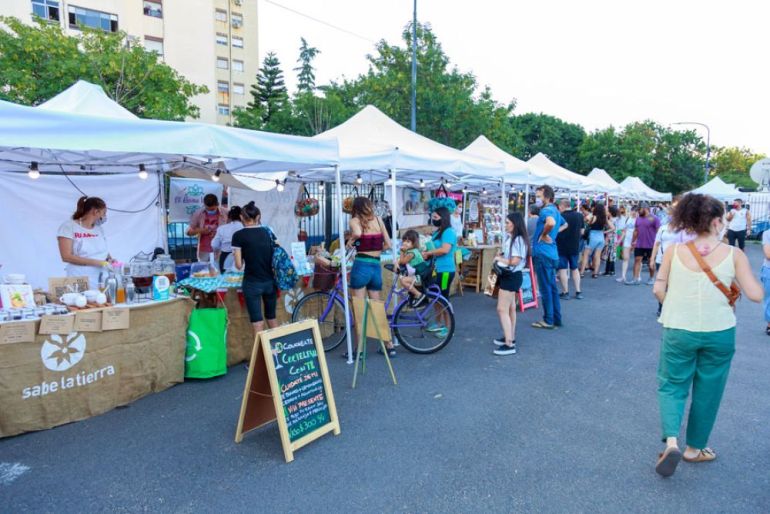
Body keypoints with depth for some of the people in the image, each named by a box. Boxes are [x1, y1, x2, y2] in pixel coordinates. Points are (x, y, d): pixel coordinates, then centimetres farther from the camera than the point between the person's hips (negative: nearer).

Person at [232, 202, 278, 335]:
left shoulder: (238, 235, -7)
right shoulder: (268, 232, 5)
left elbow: (239, 265, -7)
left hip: (252, 283, -4)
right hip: (270, 281, 5)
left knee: (258, 323, 2)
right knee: (272, 318, 20)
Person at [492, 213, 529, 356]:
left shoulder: (518, 240, -19)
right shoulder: (509, 238, 10)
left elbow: (514, 262, -24)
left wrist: (499, 259, -10)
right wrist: (500, 256, -1)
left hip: (512, 277, -10)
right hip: (508, 276, 10)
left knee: (502, 309, -12)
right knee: (510, 308, 19)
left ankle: (509, 345, -11)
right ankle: (510, 337, 32)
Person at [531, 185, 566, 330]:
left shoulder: (546, 210, -16)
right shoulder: (555, 210, 14)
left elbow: (551, 222, -39)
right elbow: (564, 224, 34)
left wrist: (544, 235, -22)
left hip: (543, 254, -9)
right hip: (552, 254, 9)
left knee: (546, 289, -2)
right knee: (552, 288, 14)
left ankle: (548, 320, 5)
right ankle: (556, 319, 21)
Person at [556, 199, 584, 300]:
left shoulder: (561, 217, -15)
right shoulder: (579, 216, 1)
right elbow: (582, 232, 9)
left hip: (562, 247, -5)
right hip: (575, 247, 5)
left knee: (562, 269, 4)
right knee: (575, 268, 16)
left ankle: (565, 292, 6)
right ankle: (578, 291, 15)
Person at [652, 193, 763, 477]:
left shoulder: (674, 250, -7)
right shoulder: (734, 254, -8)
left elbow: (658, 289, -5)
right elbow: (756, 295, -9)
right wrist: (756, 279, 12)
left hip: (678, 331, 0)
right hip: (719, 333, 0)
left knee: (672, 385, 15)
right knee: (707, 391, 17)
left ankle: (671, 440, -6)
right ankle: (695, 448, 32)